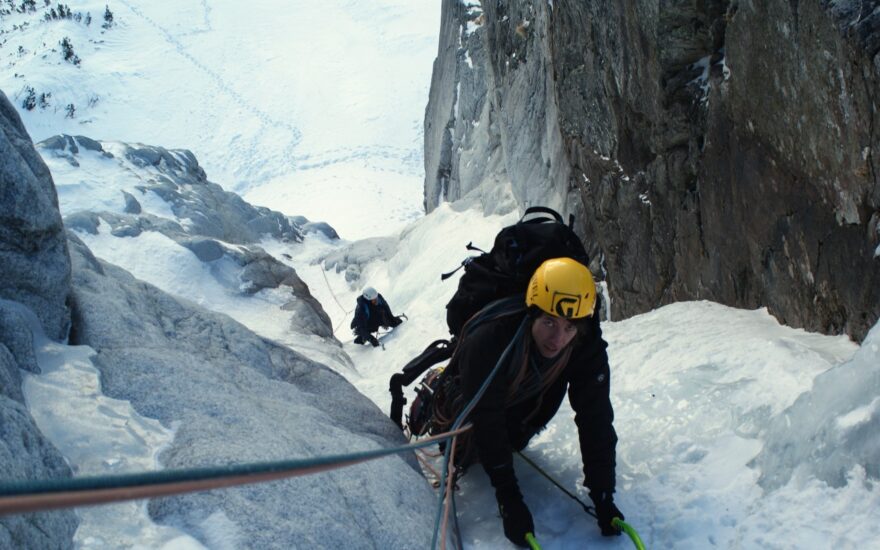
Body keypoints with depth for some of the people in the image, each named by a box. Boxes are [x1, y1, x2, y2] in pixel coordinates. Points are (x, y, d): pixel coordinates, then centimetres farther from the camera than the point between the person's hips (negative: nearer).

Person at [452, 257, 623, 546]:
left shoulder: (588, 348, -36)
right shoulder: (489, 339, -47)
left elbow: (596, 419, -30)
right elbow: (486, 421, -42)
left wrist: (603, 496, -35)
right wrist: (508, 498, -43)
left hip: (520, 397, 4)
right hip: (469, 392, -4)